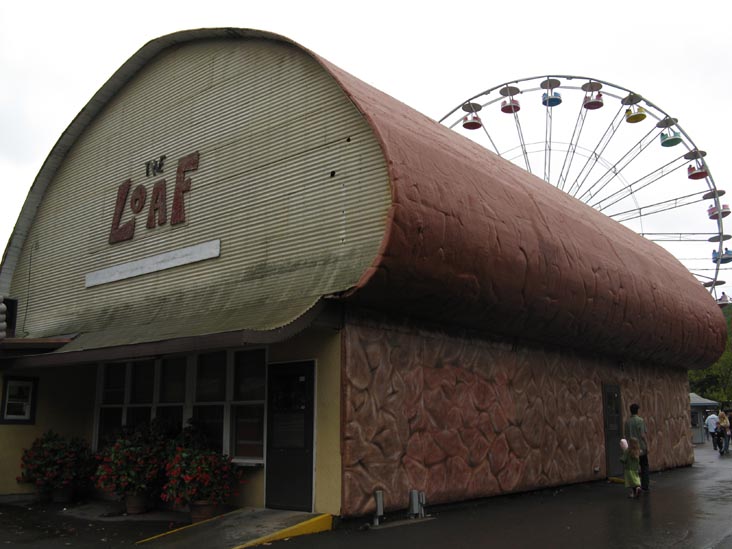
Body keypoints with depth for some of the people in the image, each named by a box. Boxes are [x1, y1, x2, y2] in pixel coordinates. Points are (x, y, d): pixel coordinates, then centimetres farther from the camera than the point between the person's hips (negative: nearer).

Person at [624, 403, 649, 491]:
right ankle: (645, 486, 9)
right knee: (644, 467, 8)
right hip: (641, 447, -4)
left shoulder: (627, 421, 3)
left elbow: (626, 435, 7)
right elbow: (643, 435, -14)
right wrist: (647, 445, -7)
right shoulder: (640, 420, -11)